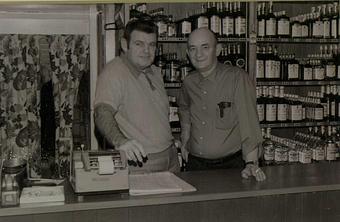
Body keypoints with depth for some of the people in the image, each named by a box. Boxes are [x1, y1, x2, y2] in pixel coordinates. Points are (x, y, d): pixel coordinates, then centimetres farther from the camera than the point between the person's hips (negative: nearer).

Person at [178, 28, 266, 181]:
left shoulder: (237, 78, -11)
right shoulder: (188, 82, 5)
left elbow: (248, 121, -18)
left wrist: (251, 163, -26)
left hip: (230, 165, -4)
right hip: (195, 164, 4)